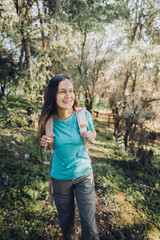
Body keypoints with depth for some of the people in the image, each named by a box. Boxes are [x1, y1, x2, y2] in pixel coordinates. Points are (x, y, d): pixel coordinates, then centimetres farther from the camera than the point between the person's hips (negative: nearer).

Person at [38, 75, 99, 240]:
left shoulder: (84, 115, -15)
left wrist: (92, 136, -18)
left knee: (90, 225, 7)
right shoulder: (47, 120, -14)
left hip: (84, 174, 0)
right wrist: (45, 142, -18)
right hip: (60, 177, 1)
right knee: (66, 221, 22)